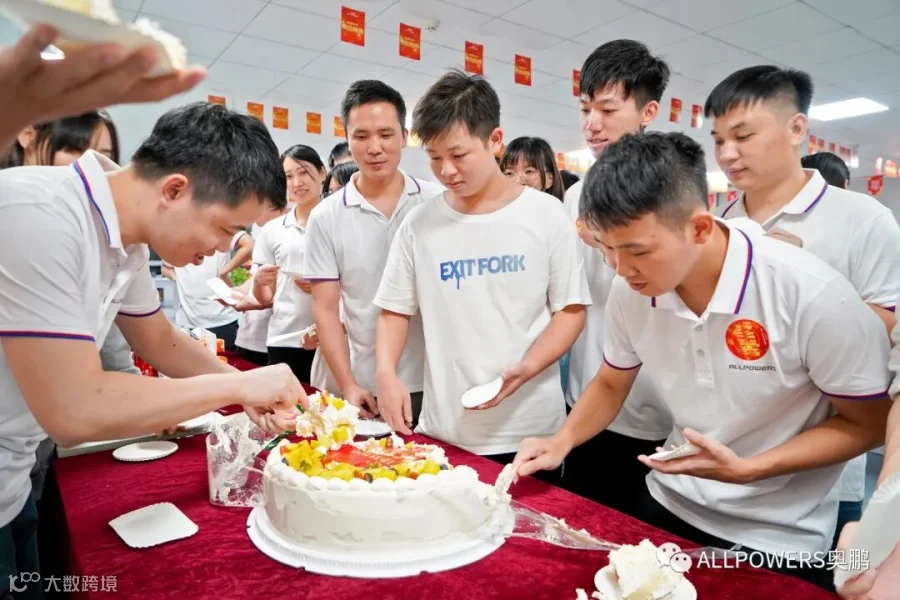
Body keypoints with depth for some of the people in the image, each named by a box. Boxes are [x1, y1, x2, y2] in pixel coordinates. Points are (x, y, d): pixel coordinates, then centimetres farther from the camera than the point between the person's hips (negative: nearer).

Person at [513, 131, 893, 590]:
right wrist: (560, 443, -13)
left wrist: (746, 470, -26)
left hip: (778, 537, -4)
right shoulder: (630, 291, -15)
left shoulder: (813, 296, -27)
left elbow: (867, 424, -13)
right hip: (669, 504, 4)